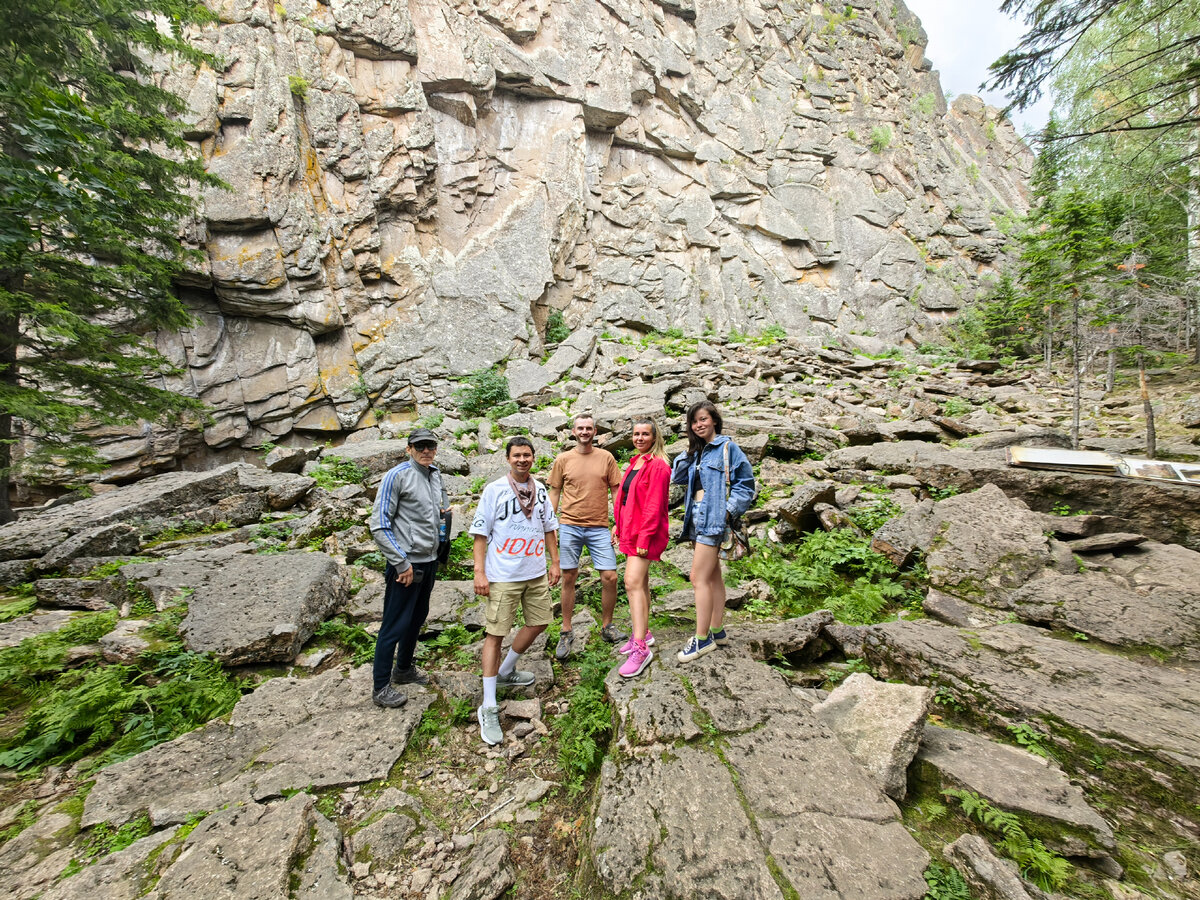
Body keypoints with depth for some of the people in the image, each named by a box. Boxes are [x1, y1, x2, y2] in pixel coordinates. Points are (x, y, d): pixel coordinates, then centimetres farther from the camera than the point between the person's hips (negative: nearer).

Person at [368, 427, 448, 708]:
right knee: (395, 624, 2)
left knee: (417, 618, 20)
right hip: (406, 563, -7)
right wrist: (401, 562, -17)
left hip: (429, 561, 7)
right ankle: (381, 687, 18)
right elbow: (379, 525, -16)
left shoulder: (435, 476, 8)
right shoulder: (397, 475, -14)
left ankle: (404, 669, 38)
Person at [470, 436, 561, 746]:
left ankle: (505, 671, 38)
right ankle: (488, 708, 10)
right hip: (503, 576, -6)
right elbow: (481, 533, -8)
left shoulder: (540, 491, 7)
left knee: (539, 622, 16)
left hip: (536, 573, 6)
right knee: (495, 633, -1)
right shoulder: (494, 490, -8)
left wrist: (554, 562, 12)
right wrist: (479, 572, -12)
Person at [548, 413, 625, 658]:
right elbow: (554, 493, 8)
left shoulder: (606, 457, 4)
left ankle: (607, 627, 22)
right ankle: (566, 633, 20)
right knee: (568, 578, 5)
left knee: (610, 577, -1)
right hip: (569, 526, 0)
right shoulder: (563, 459, 4)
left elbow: (616, 491, 7)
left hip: (599, 528, 1)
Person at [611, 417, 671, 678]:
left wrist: (644, 538, -21)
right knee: (640, 582, 16)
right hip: (630, 529, 9)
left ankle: (640, 648, -12)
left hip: (646, 533, -9)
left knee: (633, 582, -16)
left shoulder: (658, 466, -14)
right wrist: (618, 525, 16)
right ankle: (643, 632, 29)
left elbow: (654, 506, -19)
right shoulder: (635, 462, 14)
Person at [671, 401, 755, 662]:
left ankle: (702, 639, 3)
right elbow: (677, 477, 12)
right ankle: (717, 630, 27)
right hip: (697, 517, 8)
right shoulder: (697, 451, 15)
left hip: (712, 518, -8)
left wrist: (728, 511, -18)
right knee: (713, 577, 16)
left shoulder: (727, 447, -7)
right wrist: (688, 452, 3)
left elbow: (745, 483, -10)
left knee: (699, 579, -8)